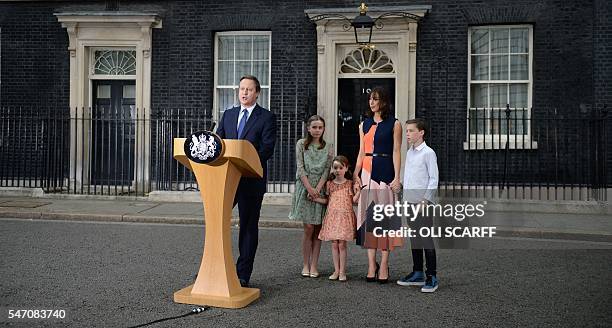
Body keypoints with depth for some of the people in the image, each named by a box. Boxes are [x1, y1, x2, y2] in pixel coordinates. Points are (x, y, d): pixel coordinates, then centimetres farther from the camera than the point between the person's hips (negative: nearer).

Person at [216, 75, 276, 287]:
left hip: (252, 180, -4)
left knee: (249, 227, 5)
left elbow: (267, 148, -11)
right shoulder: (228, 115, 15)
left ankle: (243, 275, 14)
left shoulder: (266, 117, 0)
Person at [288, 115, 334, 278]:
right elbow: (300, 167, -2)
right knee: (308, 228, -6)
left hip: (320, 189, 2)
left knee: (318, 229, 1)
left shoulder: (328, 147, 9)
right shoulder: (301, 144, 5)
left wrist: (317, 189, -12)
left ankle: (314, 265, 7)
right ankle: (306, 265, 5)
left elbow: (327, 170, 1)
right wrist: (309, 188, -13)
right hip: (304, 188, -2)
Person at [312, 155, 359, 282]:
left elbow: (353, 200, -2)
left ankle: (342, 271, 7)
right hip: (332, 216, 3)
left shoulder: (349, 183, 3)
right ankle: (336, 270, 15)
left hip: (345, 216, -2)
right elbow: (327, 200, 13)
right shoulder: (330, 184, 9)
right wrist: (315, 198, 1)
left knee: (342, 244, -2)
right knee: (334, 244, 5)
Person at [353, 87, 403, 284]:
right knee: (368, 215, 2)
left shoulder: (394, 124, 3)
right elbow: (361, 152, 14)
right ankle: (371, 265, 9)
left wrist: (397, 177, -11)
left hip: (385, 172, -4)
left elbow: (396, 152, -3)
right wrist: (355, 175, 4)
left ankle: (384, 266, 2)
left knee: (385, 215, -3)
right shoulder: (364, 124, 16)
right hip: (367, 172, 4)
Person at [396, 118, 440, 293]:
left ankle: (431, 277, 0)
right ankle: (417, 274, 22)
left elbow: (434, 179, -10)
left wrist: (426, 199, -17)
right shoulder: (409, 152, 15)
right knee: (414, 238, 12)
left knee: (426, 238, -6)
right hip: (410, 202, 7)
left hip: (423, 201, -7)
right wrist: (405, 198, 15)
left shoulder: (428, 153, -7)